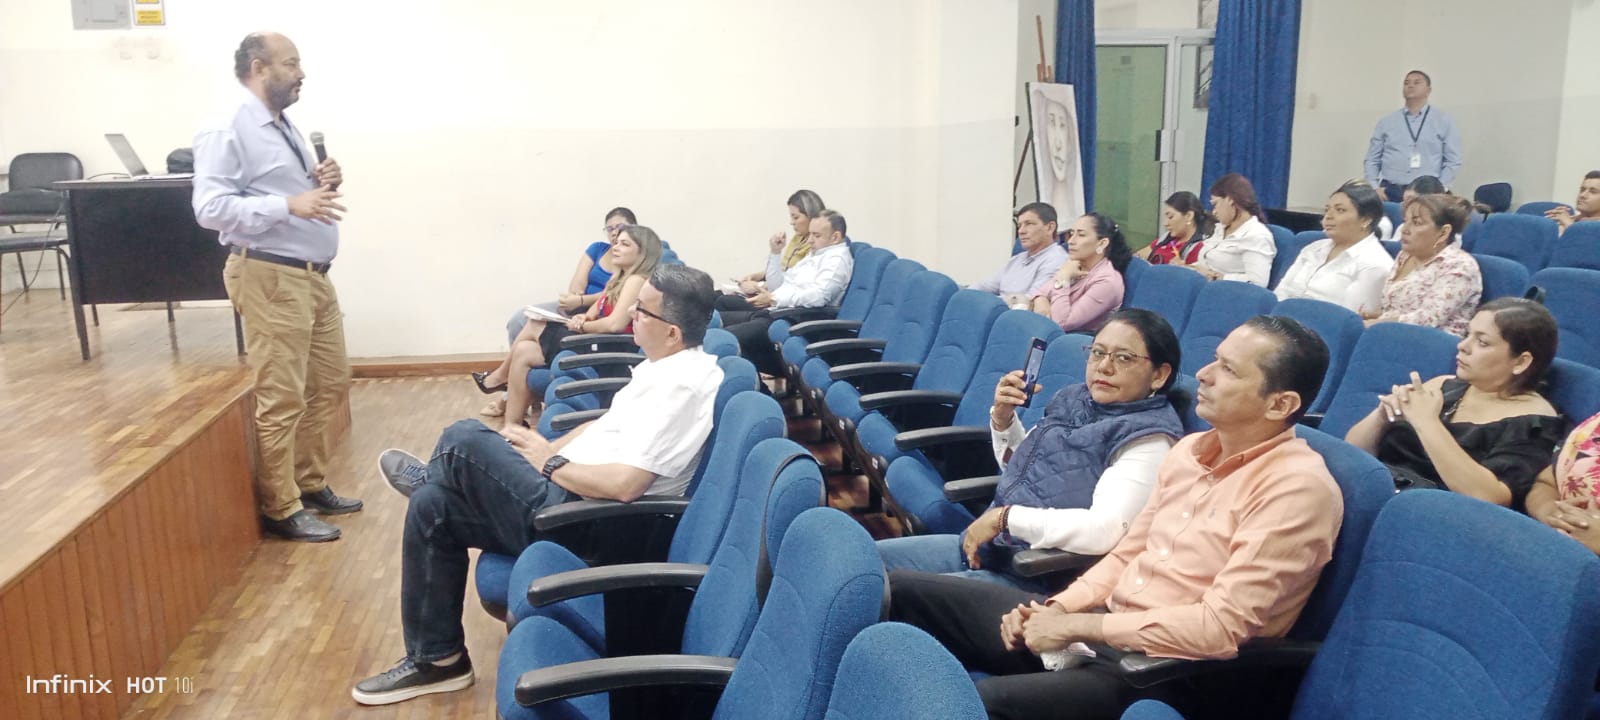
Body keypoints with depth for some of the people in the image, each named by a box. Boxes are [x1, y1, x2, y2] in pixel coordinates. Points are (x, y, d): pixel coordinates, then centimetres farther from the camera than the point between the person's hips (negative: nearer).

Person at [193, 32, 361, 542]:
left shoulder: (286, 128, 16)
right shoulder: (227, 131, -11)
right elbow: (210, 208, -20)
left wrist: (321, 186, 1)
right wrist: (290, 204, -28)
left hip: (313, 275, 9)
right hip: (270, 278, -9)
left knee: (329, 385, 15)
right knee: (283, 400, -2)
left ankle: (311, 485, 29)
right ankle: (281, 510, 10)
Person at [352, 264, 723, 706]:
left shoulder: (678, 386, -23)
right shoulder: (674, 366, 10)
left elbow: (624, 484, -30)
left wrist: (550, 461, -13)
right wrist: (543, 450, 6)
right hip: (573, 499, 11)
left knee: (464, 439, -12)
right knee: (431, 507, 8)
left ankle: (428, 478, 27)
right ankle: (435, 659, 17)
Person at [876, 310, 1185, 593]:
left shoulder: (1148, 439, -15)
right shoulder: (1074, 399, 9)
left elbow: (1105, 530, -28)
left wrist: (1003, 517, -21)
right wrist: (1002, 419, 3)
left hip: (1038, 577, -8)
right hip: (989, 546, 8)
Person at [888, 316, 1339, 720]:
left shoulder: (1298, 487, -16)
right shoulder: (1190, 449, 10)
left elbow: (1221, 627, -22)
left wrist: (1077, 627, -17)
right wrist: (1057, 610, -2)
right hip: (1106, 621, 8)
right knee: (901, 591, 1)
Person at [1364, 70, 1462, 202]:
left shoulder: (1444, 121, 9)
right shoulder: (1385, 122, 13)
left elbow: (1453, 161, 4)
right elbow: (1372, 160, 12)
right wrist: (1374, 188, -3)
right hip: (1390, 192, 1)